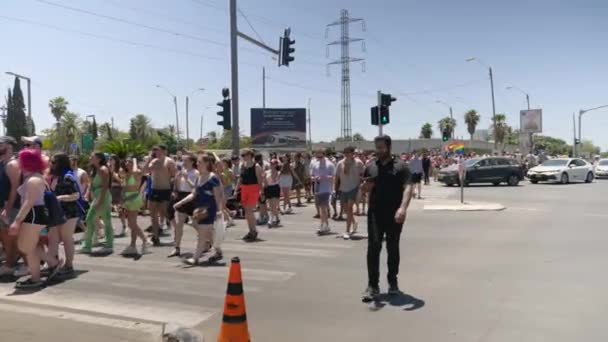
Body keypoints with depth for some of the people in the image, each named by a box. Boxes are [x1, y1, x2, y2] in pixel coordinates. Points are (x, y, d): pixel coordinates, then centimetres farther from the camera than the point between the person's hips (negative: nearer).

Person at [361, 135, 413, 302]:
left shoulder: (400, 166, -3)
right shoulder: (371, 167, 9)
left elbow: (407, 188, -15)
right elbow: (364, 189, 18)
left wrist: (403, 208, -31)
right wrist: (366, 187, -7)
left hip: (394, 215, -2)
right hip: (375, 214, 2)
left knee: (393, 249, 10)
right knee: (373, 248, -6)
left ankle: (393, 282, 25)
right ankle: (372, 286, -2)